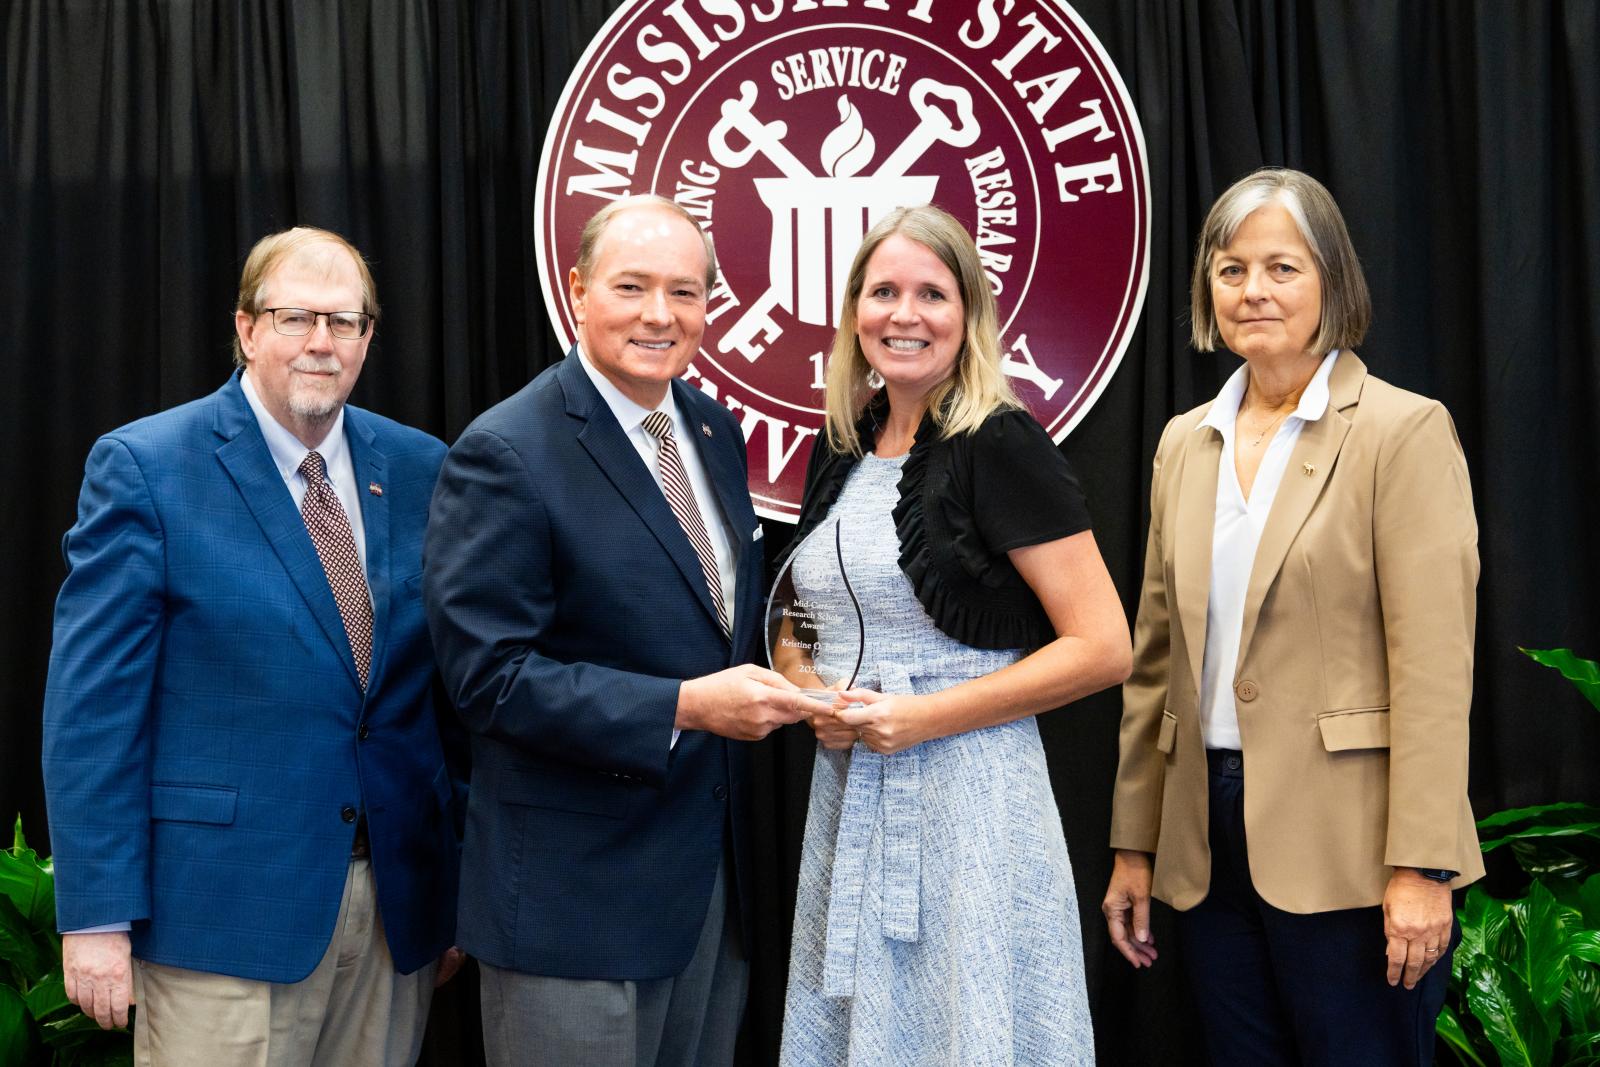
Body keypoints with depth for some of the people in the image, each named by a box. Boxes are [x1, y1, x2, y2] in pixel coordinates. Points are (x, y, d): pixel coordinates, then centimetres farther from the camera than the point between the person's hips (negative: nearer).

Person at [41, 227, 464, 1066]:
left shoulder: (419, 470, 6)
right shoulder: (143, 467, -5)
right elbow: (90, 706, -7)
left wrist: (464, 883, 9)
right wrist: (97, 914, -11)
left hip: (399, 904, 4)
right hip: (225, 906, -4)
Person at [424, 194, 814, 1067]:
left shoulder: (716, 432, 9)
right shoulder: (505, 455, -15)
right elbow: (488, 673, -20)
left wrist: (761, 688, 0)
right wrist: (682, 706, -25)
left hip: (715, 865, 7)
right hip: (578, 891, -7)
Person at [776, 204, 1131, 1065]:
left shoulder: (1000, 445, -11)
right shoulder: (840, 450, 9)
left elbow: (1102, 648, -15)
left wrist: (920, 716, -17)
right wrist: (811, 692, -1)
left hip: (967, 796, -6)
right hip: (845, 793, 6)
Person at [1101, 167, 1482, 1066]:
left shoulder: (1404, 431, -6)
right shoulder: (1185, 443, 11)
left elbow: (1434, 664, -12)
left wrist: (1422, 866, -17)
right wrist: (1133, 845, 11)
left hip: (1345, 849, -5)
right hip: (1210, 843, 5)